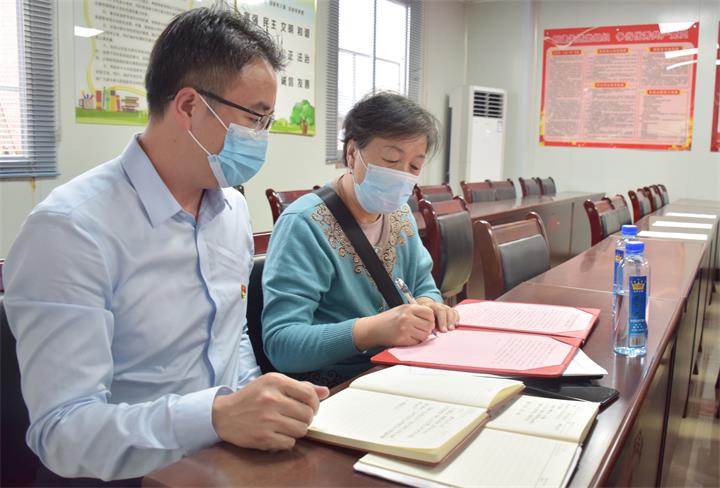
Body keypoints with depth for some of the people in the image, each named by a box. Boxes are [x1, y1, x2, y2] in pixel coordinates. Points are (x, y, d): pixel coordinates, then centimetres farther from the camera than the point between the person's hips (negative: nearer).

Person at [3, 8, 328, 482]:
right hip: (144, 473, -6)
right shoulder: (70, 229, -18)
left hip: (233, 454, 7)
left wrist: (255, 401, -1)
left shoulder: (234, 207, 5)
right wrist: (218, 416, -32)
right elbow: (63, 428, -21)